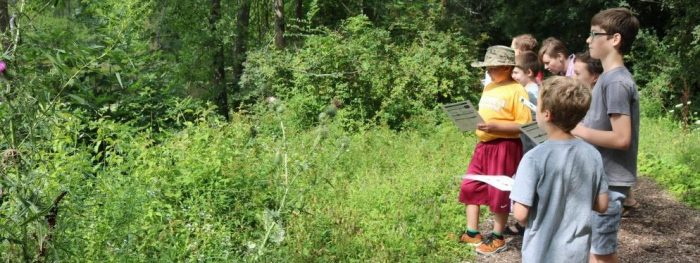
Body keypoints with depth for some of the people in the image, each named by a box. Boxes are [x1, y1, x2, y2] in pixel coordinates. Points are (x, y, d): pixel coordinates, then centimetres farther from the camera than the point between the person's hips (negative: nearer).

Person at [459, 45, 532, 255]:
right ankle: (472, 233, 22)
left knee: (498, 192, 2)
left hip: (505, 147, -8)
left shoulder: (516, 90, -13)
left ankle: (498, 238, 19)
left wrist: (495, 126, -24)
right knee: (469, 186, 9)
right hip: (484, 145, 8)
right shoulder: (488, 88, 12)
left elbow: (524, 125, -17)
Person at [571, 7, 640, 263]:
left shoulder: (616, 82, -19)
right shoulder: (609, 77, 11)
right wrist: (576, 125, 6)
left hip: (608, 182, -10)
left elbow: (621, 138, -24)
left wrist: (577, 130, -16)